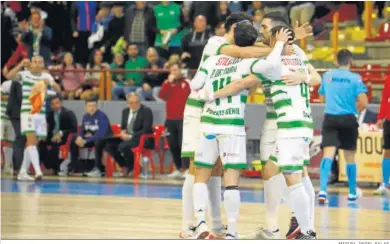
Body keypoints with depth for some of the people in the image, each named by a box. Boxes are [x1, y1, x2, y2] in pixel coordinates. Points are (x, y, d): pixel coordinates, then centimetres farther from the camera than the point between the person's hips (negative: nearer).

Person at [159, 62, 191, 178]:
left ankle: (187, 169, -10)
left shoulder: (187, 82, -2)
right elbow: (162, 96, -4)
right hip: (170, 119, 5)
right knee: (172, 145, 6)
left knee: (182, 143, -13)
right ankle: (178, 169, 14)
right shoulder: (167, 83, 11)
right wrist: (169, 82, -11)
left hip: (182, 119, -5)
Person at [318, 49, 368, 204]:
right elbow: (364, 103, -11)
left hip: (330, 118, 1)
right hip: (348, 120, -1)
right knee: (350, 156, 15)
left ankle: (323, 190, -30)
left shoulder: (327, 76, 5)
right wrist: (354, 97, 11)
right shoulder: (355, 78, -5)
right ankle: (352, 193, 29)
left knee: (328, 154, -10)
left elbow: (322, 98, 18)